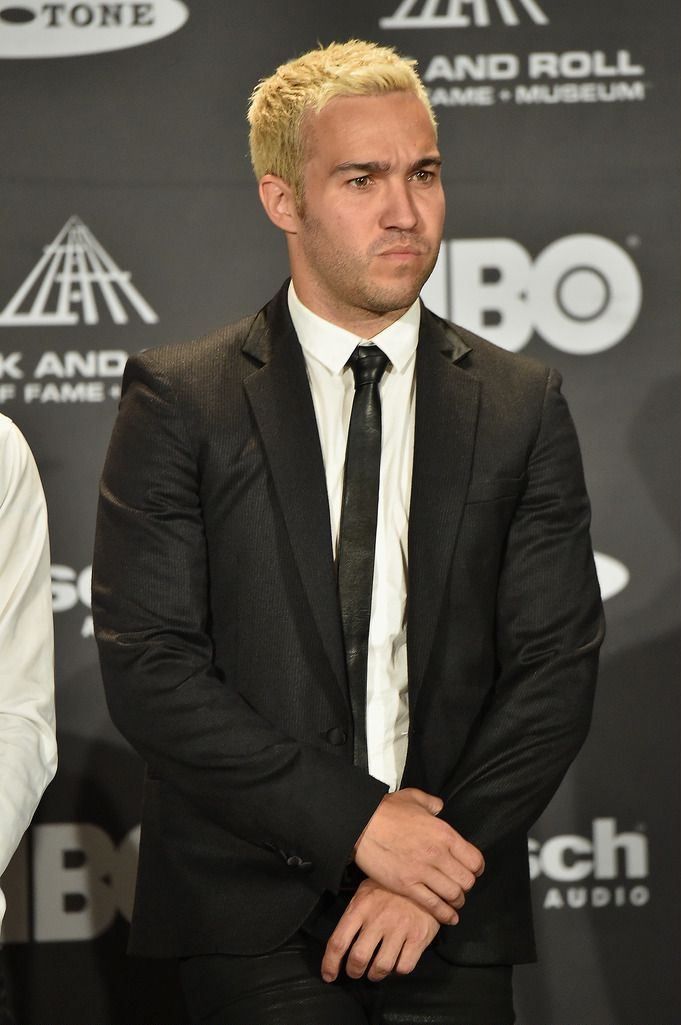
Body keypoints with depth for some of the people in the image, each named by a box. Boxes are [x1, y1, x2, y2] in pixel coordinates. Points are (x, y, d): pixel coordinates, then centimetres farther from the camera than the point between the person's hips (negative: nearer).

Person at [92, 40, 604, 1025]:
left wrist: (437, 871, -10)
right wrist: (354, 819, -14)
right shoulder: (178, 400, -1)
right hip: (251, 912, -2)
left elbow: (557, 666, 1)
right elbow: (148, 667, -8)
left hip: (457, 924, 2)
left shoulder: (522, 407, 6)